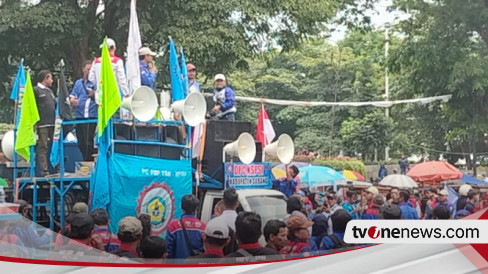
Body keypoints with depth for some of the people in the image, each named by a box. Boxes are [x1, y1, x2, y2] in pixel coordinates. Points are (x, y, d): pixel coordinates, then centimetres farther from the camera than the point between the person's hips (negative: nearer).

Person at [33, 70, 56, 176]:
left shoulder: (50, 91, 22)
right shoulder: (36, 90, -2)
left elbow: (55, 104, 25)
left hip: (53, 123, 7)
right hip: (42, 124, -7)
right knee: (43, 147, -4)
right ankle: (44, 170, -4)